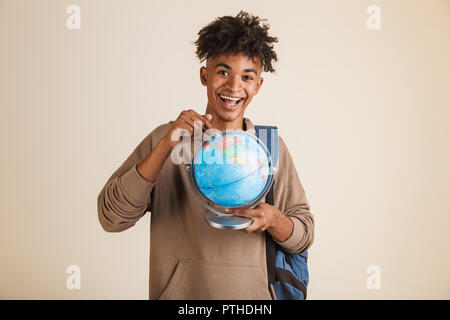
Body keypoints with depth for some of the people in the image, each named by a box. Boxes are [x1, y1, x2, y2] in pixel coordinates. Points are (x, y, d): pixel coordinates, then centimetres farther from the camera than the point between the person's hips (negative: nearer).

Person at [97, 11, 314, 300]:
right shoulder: (166, 139, -6)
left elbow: (304, 236, 0)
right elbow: (111, 218, -15)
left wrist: (273, 219, -22)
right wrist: (166, 145, -24)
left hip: (251, 293, 2)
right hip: (177, 291, -1)